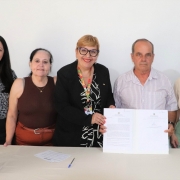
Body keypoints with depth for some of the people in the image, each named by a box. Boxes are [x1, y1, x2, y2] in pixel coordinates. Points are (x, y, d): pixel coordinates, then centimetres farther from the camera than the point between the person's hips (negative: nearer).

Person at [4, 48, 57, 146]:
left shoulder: (56, 83, -7)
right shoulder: (19, 84, -8)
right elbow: (12, 115, -2)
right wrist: (8, 142, -2)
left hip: (51, 139, 0)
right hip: (24, 140, 0)